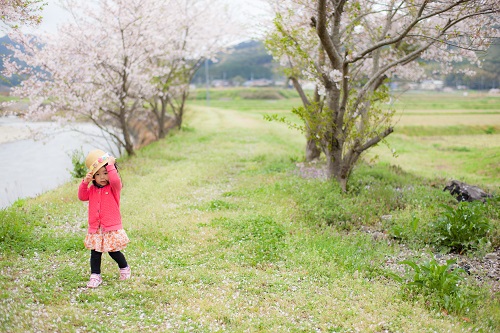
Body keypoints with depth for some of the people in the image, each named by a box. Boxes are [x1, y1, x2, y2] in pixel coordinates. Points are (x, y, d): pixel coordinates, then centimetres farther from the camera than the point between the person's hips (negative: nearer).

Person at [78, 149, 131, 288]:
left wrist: (111, 164, -23)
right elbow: (82, 197, 2)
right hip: (95, 228, 4)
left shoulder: (114, 187, -8)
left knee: (114, 252, 4)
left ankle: (124, 268, 30)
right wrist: (85, 182, -9)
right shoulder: (92, 189, 9)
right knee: (95, 253, 3)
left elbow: (115, 180, -29)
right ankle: (95, 276, 12)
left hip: (112, 227, -4)